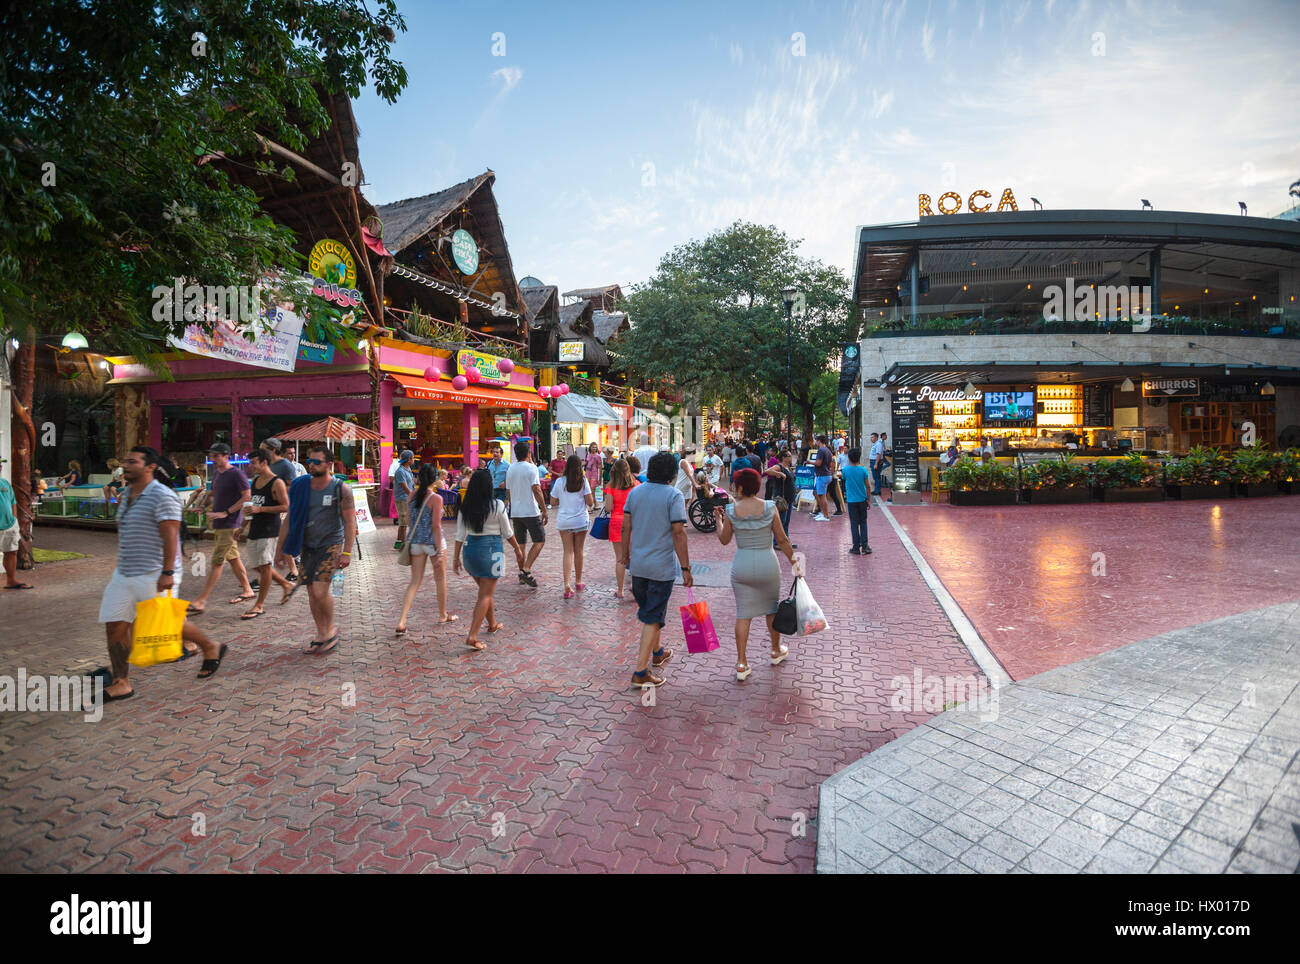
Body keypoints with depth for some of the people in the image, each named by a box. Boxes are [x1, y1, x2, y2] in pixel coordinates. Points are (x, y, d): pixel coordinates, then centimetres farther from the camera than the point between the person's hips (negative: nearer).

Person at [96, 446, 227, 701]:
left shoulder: (163, 497, -15)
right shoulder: (126, 495, 13)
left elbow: (170, 537, -21)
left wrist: (167, 572, -25)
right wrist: (122, 566, 24)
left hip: (154, 576, -8)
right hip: (124, 573, 8)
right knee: (115, 625, 6)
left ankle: (211, 649, 23)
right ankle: (120, 683, 15)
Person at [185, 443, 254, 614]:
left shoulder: (236, 474, -12)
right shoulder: (217, 474, 14)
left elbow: (247, 496, -19)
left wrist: (226, 513, -21)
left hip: (229, 524, -9)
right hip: (218, 524, 9)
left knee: (216, 562, -7)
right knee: (232, 558, 14)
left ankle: (201, 602, -6)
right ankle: (247, 590, 24)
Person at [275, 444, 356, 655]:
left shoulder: (341, 489, -9)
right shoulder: (300, 486, 3)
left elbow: (350, 522, -8)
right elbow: (289, 517, 10)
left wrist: (347, 552, -14)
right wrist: (280, 547, 9)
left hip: (331, 544, -5)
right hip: (308, 546, 5)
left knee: (320, 591, -14)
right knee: (312, 593, 7)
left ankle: (331, 627, 10)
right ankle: (321, 636, 20)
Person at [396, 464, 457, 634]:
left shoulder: (413, 496, 2)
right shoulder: (436, 498, -15)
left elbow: (411, 521, 9)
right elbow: (436, 526, -17)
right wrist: (440, 551, -15)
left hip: (416, 542, 5)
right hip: (433, 542, -5)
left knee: (414, 582, 8)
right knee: (440, 579, 15)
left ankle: (402, 621, -2)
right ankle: (443, 615, 29)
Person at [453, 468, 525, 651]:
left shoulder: (465, 507, -1)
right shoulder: (497, 506, -12)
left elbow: (460, 534, 1)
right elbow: (507, 533, -4)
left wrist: (456, 557, 9)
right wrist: (518, 549, 10)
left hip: (470, 548, 5)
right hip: (491, 549, -5)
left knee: (485, 590, 23)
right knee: (485, 595, 0)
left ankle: (492, 624, 39)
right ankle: (472, 636, -6)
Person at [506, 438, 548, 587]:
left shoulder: (510, 470, 10)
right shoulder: (531, 468, -10)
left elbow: (509, 491, 16)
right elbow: (536, 490, -16)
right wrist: (544, 510, -13)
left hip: (515, 512, 6)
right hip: (531, 512, -6)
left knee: (520, 543, 13)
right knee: (539, 541, 1)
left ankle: (522, 573, 19)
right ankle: (526, 570, -11)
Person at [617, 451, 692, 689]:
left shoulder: (635, 492, 4)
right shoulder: (673, 495, -12)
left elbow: (625, 528, 6)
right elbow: (679, 533, -17)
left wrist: (625, 557, 16)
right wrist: (686, 568, -12)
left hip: (638, 564, 6)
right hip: (663, 566, -5)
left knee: (647, 611, 22)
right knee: (653, 617, 1)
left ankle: (656, 653, 42)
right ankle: (641, 672, 1)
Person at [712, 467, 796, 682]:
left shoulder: (731, 510, -7)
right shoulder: (769, 508, -8)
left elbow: (724, 540, 4)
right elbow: (782, 540, -2)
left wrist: (718, 518, 18)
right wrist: (792, 559, 10)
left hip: (742, 565, 0)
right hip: (768, 563, 0)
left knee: (743, 613, 7)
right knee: (772, 608, 21)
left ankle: (741, 664, 6)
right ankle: (776, 652, 40)